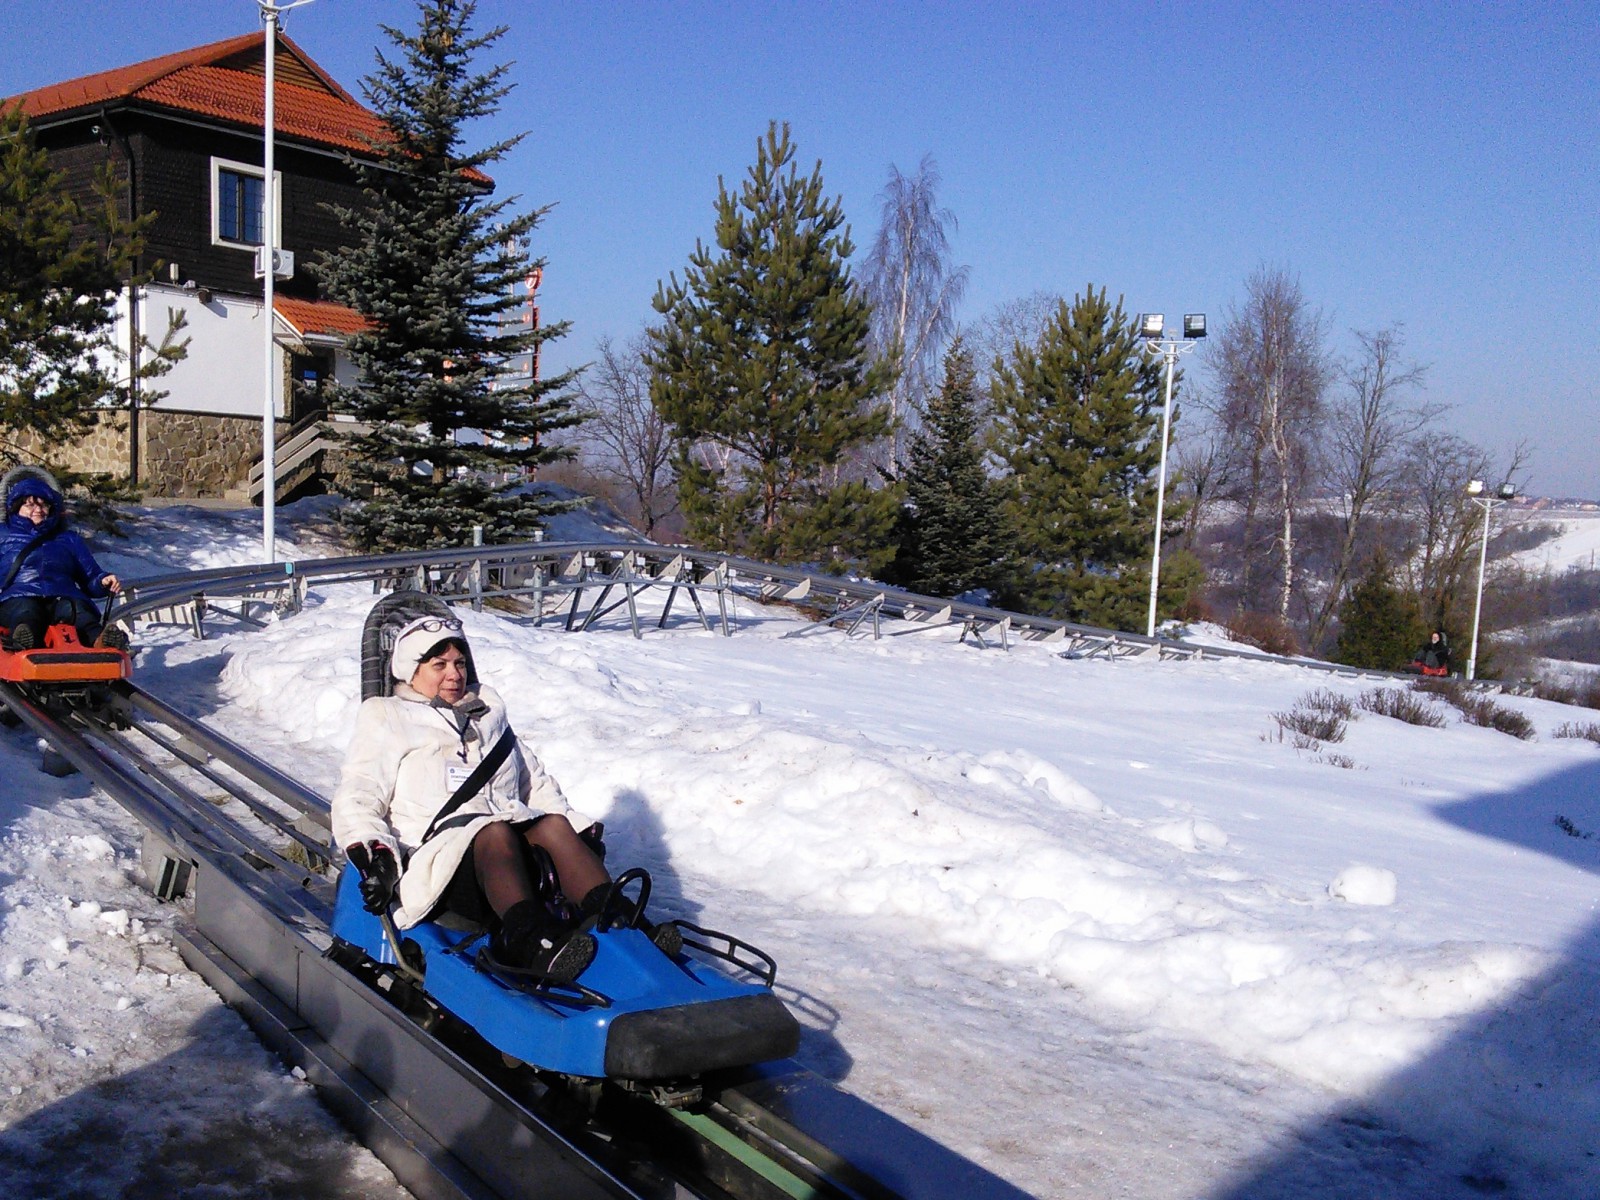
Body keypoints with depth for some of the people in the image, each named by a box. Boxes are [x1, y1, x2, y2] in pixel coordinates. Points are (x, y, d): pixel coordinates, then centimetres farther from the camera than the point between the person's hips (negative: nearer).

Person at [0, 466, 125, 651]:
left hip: (62, 598, 1)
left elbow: (90, 578, 32)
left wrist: (104, 582, 7)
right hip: (18, 597, -1)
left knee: (77, 608, -36)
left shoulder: (69, 539, 37)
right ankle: (24, 643, -72)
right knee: (26, 610, -40)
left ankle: (99, 640, -67)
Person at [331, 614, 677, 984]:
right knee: (495, 834, -36)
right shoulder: (386, 719, 18)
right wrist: (372, 853, -14)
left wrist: (581, 831, 19)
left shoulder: (489, 711, 30)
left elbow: (533, 780, 33)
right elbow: (357, 797, 6)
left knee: (554, 825, -29)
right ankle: (531, 942, -61)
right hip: (437, 852, -4)